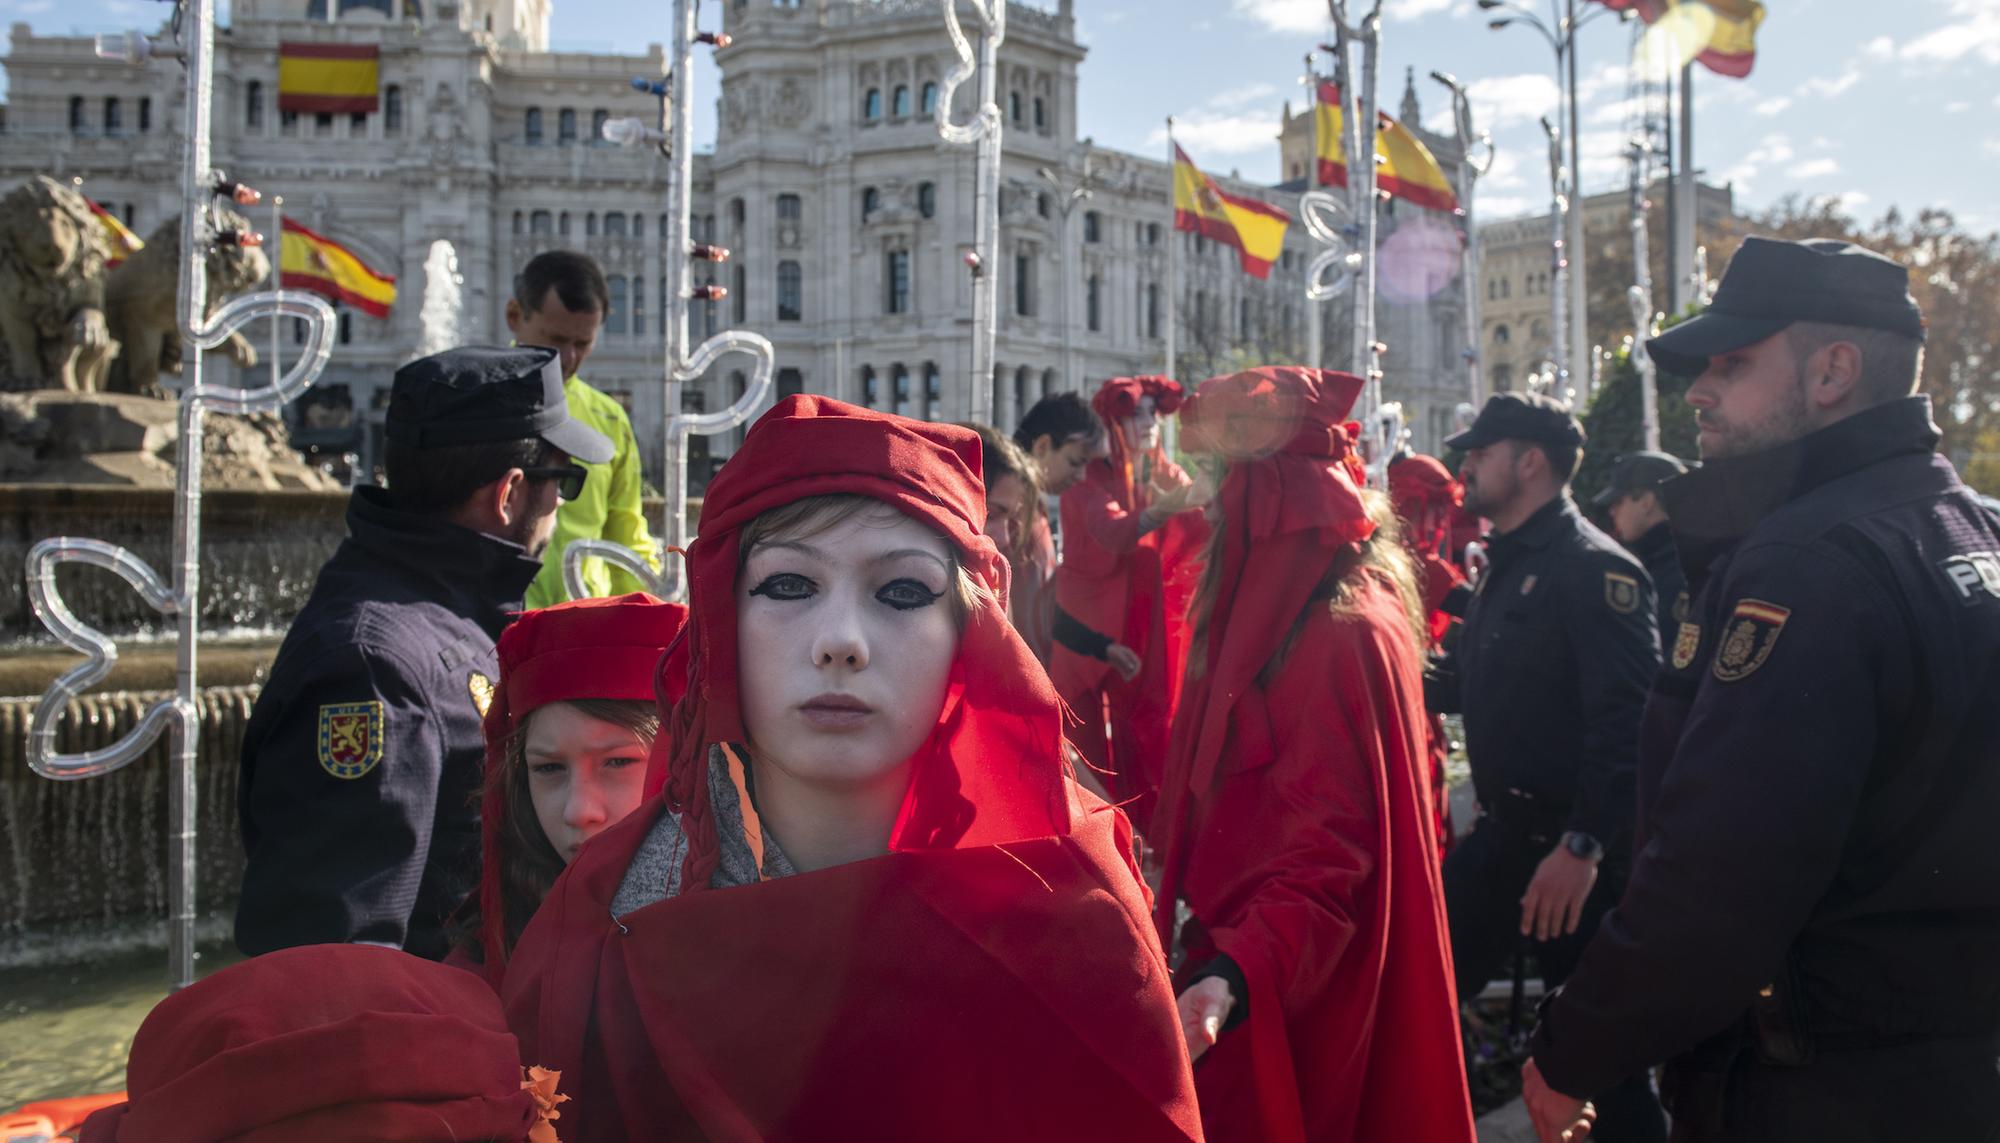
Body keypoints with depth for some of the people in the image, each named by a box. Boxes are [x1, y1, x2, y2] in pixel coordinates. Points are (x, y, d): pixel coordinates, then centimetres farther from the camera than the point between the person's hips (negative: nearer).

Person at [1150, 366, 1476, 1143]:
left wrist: (1235, 977, -39)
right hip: (1274, 977, 9)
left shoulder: (1343, 639, -22)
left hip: (1295, 1005, -9)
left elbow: (1332, 854, -28)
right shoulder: (1282, 622, 9)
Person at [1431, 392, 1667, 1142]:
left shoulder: (1592, 566, -16)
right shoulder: (1506, 564, 12)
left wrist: (1583, 843, -28)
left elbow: (1627, 717, -25)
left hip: (1571, 845, -9)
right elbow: (1466, 684, 20)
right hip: (1502, 831, 9)